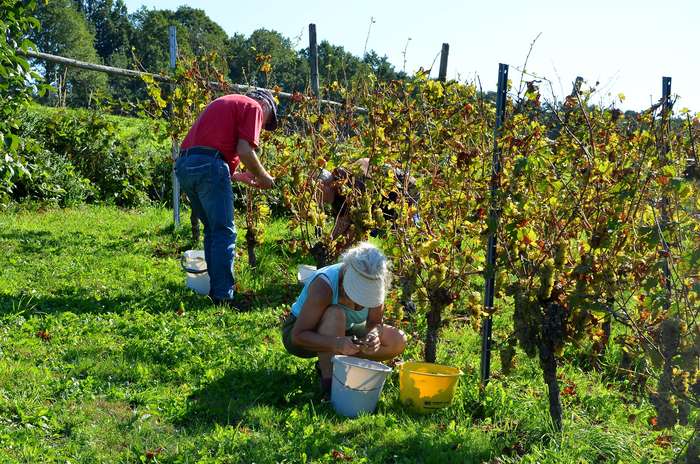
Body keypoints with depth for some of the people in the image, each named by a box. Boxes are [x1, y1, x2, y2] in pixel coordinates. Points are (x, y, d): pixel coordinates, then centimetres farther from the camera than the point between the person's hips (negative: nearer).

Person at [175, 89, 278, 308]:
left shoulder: (226, 103, 31)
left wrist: (241, 176, 30)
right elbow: (245, 150, -9)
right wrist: (262, 177, 7)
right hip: (208, 165, -8)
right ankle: (223, 296, -4)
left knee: (212, 230, 17)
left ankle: (215, 290, 21)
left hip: (183, 164, 8)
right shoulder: (253, 107, 5)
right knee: (224, 232, -3)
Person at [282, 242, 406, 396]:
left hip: (343, 332, 6)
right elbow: (298, 335, -35)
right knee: (336, 314, -38)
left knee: (398, 341, -11)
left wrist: (373, 335, -35)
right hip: (300, 332, -6)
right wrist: (336, 344, -50)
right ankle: (327, 379, -23)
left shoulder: (374, 285, -20)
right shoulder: (324, 284, -35)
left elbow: (375, 323, -10)